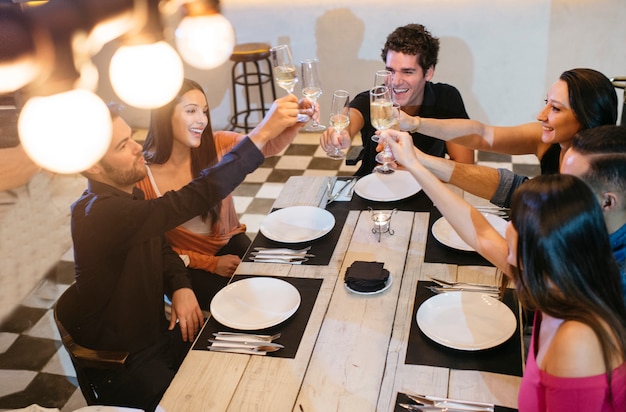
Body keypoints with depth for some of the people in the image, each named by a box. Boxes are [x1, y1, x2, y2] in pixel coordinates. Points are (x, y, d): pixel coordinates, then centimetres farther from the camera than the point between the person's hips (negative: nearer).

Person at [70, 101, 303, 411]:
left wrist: (181, 287, -9)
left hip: (158, 332, 8)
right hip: (122, 365, -8)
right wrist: (263, 132, -39)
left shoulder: (126, 195, 0)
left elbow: (161, 246, 13)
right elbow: (193, 198, -40)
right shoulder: (100, 214, -30)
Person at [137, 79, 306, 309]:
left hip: (230, 244, 3)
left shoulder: (216, 145, -9)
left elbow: (267, 146, -27)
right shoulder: (142, 175, -16)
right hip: (188, 265, -3)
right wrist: (211, 263, -13)